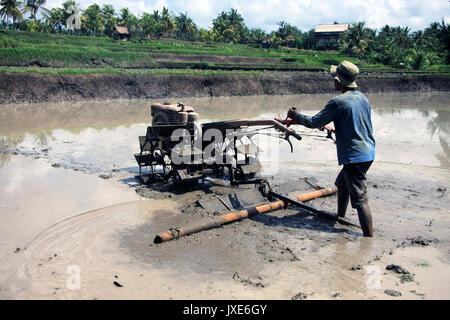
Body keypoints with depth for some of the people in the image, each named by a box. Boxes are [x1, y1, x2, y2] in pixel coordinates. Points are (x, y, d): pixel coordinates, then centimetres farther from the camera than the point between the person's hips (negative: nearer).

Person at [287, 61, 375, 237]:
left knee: (360, 199, -6)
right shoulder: (363, 98, 9)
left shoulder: (338, 102, -16)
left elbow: (314, 122, -10)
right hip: (368, 152, 9)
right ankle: (340, 219, 42)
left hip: (355, 155, -9)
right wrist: (338, 131, 35)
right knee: (342, 183, 26)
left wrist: (296, 116, 7)